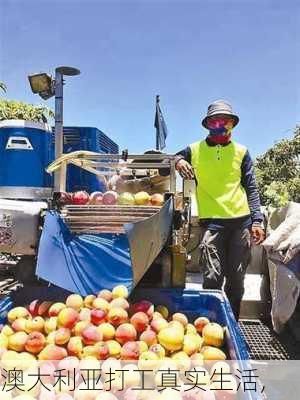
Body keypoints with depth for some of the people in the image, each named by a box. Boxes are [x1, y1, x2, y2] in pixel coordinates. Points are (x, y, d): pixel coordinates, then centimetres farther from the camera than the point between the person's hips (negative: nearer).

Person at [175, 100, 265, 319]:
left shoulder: (241, 152, 12)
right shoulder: (195, 150, 9)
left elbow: (251, 189, 11)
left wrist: (257, 220, 2)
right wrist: (178, 161, -6)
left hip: (241, 221, 2)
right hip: (212, 222, -2)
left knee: (236, 279, 9)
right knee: (213, 278, -8)